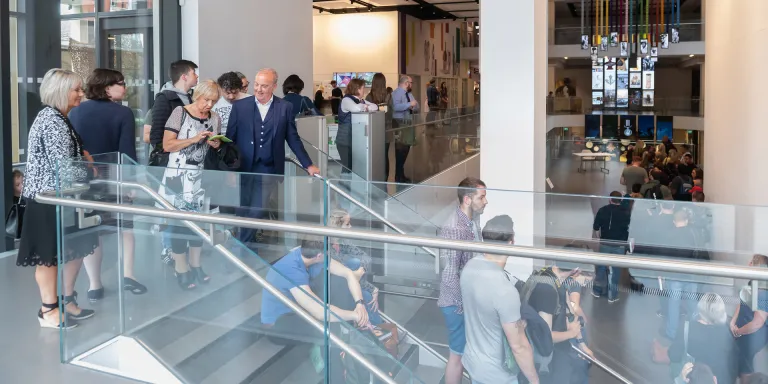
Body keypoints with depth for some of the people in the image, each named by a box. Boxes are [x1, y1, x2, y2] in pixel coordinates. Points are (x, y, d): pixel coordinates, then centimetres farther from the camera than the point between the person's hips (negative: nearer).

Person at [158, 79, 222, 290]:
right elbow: (167, 145, -12)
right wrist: (194, 139, -21)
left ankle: (195, 265, 22)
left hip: (202, 175, 5)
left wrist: (216, 145, -5)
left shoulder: (215, 119, 6)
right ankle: (181, 269, 8)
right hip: (179, 175, -5)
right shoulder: (180, 112, -8)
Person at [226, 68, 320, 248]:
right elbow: (230, 138, 4)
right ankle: (247, 241, 29)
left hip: (268, 169, -1)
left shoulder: (285, 107, 1)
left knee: (257, 211, -3)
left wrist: (308, 165, 4)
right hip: (243, 168, 1)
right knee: (243, 211, 9)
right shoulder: (240, 106, 1)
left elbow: (293, 139, 6)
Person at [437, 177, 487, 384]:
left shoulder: (471, 221, 2)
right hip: (458, 303, -8)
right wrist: (463, 305, -18)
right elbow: (449, 275, -26)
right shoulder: (454, 228, -27)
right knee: (458, 353, 8)